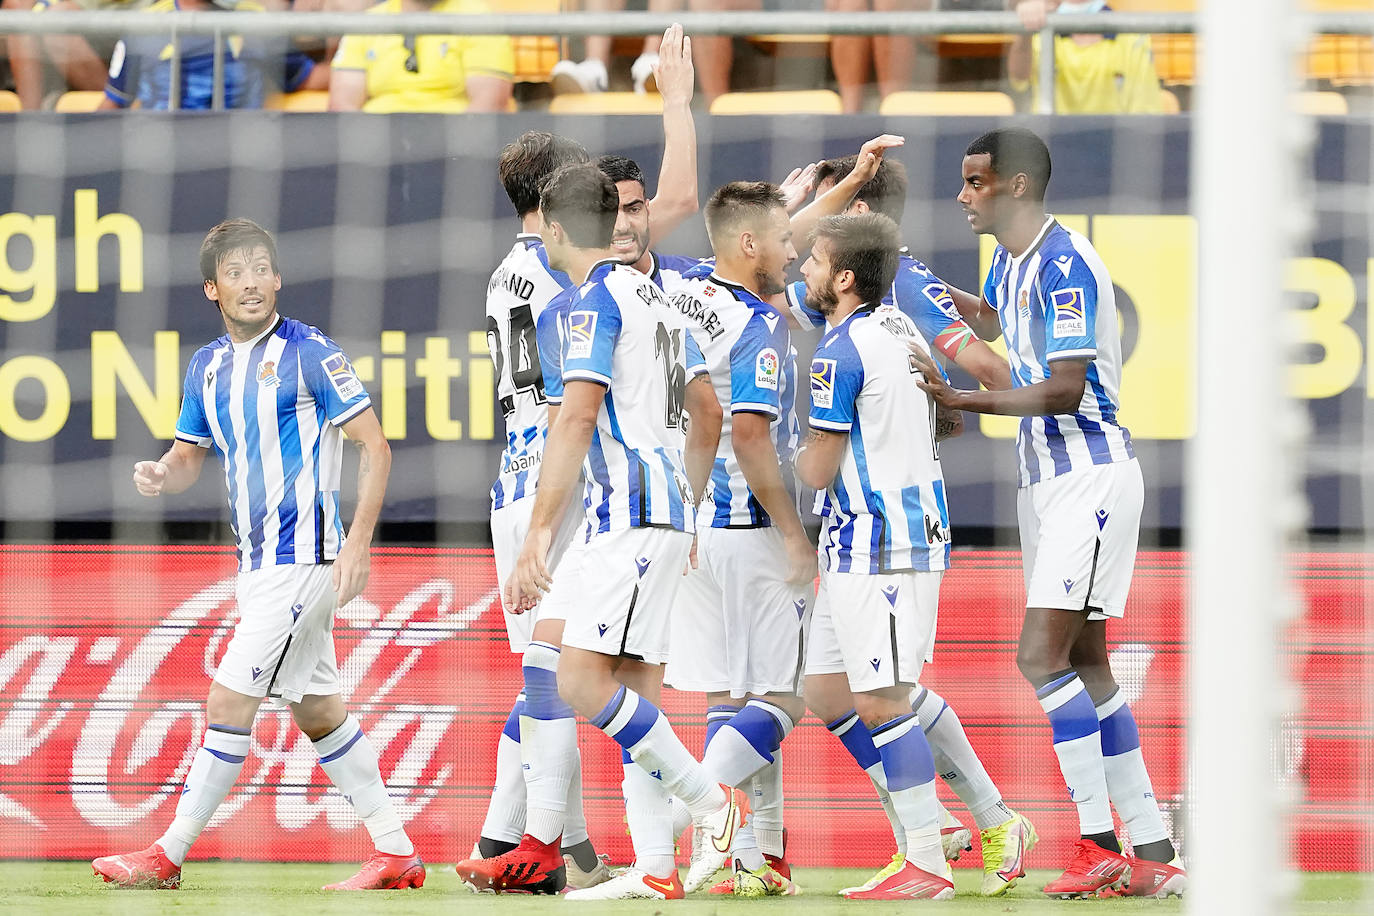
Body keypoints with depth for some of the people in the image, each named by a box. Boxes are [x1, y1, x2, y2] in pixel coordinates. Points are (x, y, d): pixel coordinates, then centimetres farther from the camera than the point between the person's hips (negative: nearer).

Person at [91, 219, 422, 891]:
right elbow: (191, 453, 20)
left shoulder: (309, 353, -10)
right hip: (257, 559, 8)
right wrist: (162, 475, -5)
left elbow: (374, 444, -9)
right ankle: (396, 853, 17)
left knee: (230, 700, -9)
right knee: (318, 710, 11)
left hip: (302, 556, -8)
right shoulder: (208, 366, 10)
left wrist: (358, 543, -16)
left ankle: (169, 855, -4)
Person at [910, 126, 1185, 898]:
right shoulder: (1010, 262, 12)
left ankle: (1099, 842, -14)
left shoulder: (1065, 264, -17)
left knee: (1043, 655, -16)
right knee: (1084, 664, 8)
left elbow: (1065, 389, -23)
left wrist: (963, 401, -24)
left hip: (1091, 476, -10)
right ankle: (1153, 854, 10)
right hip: (1045, 479, 10)